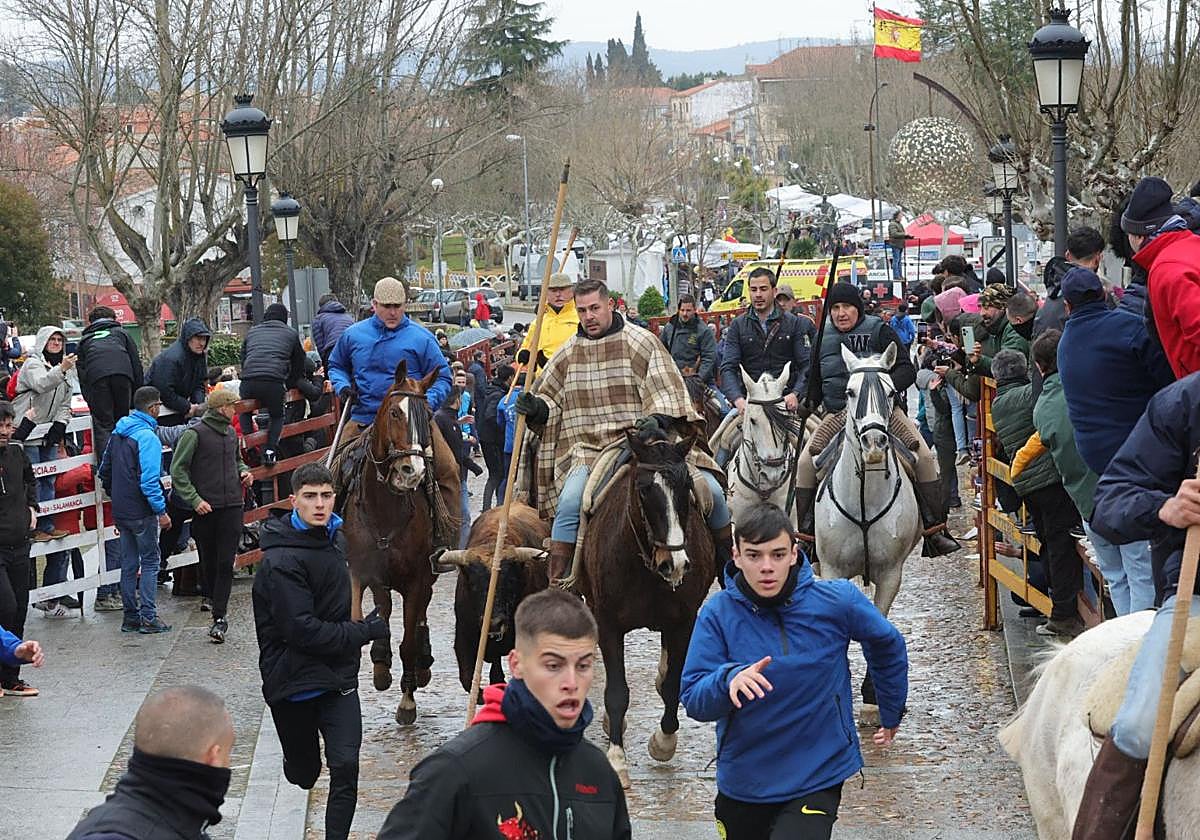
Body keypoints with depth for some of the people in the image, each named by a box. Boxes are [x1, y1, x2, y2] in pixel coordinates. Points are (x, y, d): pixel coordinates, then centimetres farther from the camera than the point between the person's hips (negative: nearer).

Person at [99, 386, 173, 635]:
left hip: (120, 511, 8)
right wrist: (161, 511, -17)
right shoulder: (147, 436, -17)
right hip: (141, 511, -8)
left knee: (129, 563, 13)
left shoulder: (117, 433, 9)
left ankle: (131, 616, 17)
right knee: (150, 562, 1)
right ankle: (148, 617, 0)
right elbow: (149, 480, -23)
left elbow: (105, 471, 18)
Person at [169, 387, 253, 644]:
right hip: (206, 508, -4)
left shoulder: (231, 433, 13)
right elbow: (178, 470, -7)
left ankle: (220, 617, -8)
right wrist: (194, 499, -15)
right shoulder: (195, 433, -7)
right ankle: (214, 601, 27)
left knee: (226, 563, -5)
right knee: (208, 562, 6)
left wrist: (243, 471, 8)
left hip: (232, 507, 4)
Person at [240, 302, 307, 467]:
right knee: (277, 416, 22)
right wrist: (288, 386, 37)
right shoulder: (291, 334, 21)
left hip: (248, 381, 2)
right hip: (274, 382, -1)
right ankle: (270, 449, 1)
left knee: (244, 413, 27)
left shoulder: (252, 332, 27)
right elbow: (299, 364, 27)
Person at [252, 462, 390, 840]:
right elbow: (303, 630, -24)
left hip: (337, 677, 5)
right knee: (304, 773, 12)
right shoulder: (281, 561, -20)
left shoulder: (334, 538, 7)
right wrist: (365, 632, -16)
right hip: (294, 680, -5)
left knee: (346, 767, -9)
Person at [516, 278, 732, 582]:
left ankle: (730, 562, 13)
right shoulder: (567, 354, 11)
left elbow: (665, 389, -4)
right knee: (569, 503, -27)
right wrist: (536, 408, -4)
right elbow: (551, 399, 19)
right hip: (590, 449, 1)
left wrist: (658, 418, -23)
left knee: (711, 490, -11)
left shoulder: (641, 341, 2)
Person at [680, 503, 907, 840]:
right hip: (743, 781, 2)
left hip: (817, 777, -2)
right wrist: (729, 680, -35)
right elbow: (693, 700, -14)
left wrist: (892, 715, 19)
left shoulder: (838, 601, -12)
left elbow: (887, 644, 8)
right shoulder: (718, 613, -12)